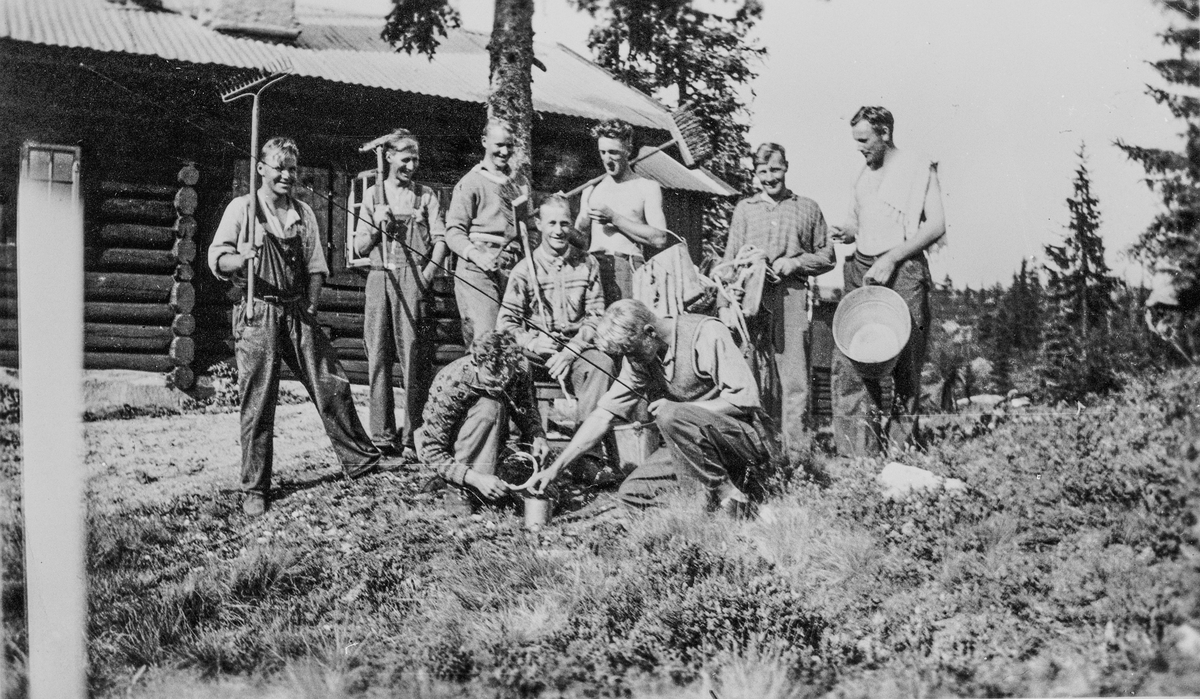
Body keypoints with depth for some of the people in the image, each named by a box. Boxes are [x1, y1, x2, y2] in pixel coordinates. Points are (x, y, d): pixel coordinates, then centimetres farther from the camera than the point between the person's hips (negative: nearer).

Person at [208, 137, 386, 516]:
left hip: (298, 312, 4)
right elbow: (216, 259, -4)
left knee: (332, 386, 3)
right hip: (257, 313, -4)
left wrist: (312, 307, 2)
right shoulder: (242, 208, 1)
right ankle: (255, 488, 6)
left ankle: (360, 460, 18)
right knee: (257, 402, -3)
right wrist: (240, 258, -26)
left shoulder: (304, 213, 13)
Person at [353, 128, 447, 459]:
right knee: (378, 355, -2)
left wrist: (427, 275, -11)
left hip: (413, 279, -2)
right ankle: (383, 434, 0)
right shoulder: (373, 194, 17)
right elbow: (360, 247, 15)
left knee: (414, 357, -9)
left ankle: (414, 437, -9)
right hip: (380, 278, 3)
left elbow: (440, 240, 3)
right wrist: (377, 227, -3)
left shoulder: (426, 195, 13)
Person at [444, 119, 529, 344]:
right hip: (479, 269, -5)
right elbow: (454, 231, -3)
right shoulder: (471, 182, 3)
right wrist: (476, 254, -19)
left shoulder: (520, 182, 22)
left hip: (513, 270, 5)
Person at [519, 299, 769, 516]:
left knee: (671, 416, -32)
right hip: (694, 445, 8)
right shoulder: (639, 356, 2)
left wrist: (676, 408, -20)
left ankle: (727, 492, -16)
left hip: (743, 435, -8)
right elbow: (605, 414, 3)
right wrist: (556, 467, -4)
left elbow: (745, 399, -23)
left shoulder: (706, 334, -19)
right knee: (631, 493, -2)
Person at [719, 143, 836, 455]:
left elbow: (827, 257, 14)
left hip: (791, 295, -1)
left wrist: (795, 262, -2)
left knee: (793, 373, -8)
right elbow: (729, 260, 18)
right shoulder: (744, 208, 19)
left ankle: (796, 447, -6)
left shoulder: (807, 208, 15)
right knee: (755, 373, -1)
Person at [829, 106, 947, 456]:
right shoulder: (864, 174, 18)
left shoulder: (919, 169, -1)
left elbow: (936, 226, -8)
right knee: (848, 360, -5)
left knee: (905, 364, -1)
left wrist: (890, 258, -15)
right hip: (861, 270, 6)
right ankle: (862, 448, -3)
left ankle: (901, 446, 7)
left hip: (902, 272, -6)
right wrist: (846, 233, 2)